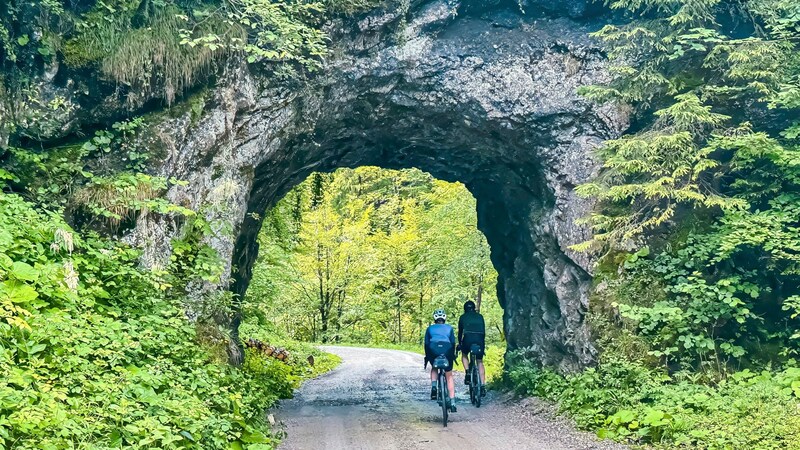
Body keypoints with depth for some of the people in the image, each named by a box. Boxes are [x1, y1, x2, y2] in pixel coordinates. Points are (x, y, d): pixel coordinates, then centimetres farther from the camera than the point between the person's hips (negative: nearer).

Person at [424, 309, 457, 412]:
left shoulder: (430, 328, 24)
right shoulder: (449, 328, 25)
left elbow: (426, 344, 21)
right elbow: (453, 343, 20)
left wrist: (427, 356, 30)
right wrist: (453, 355, 31)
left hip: (433, 350, 0)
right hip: (447, 350, 0)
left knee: (434, 368, 31)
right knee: (449, 376, 11)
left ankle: (433, 387, 5)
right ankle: (452, 403, 3)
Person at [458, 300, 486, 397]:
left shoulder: (463, 317, 19)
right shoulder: (480, 316, 24)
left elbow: (460, 332, 23)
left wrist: (459, 344, 35)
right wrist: (483, 343, 36)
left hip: (468, 338, -2)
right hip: (479, 339, 2)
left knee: (464, 355, 27)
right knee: (480, 362, 10)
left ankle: (468, 373, 3)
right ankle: (483, 386, 1)